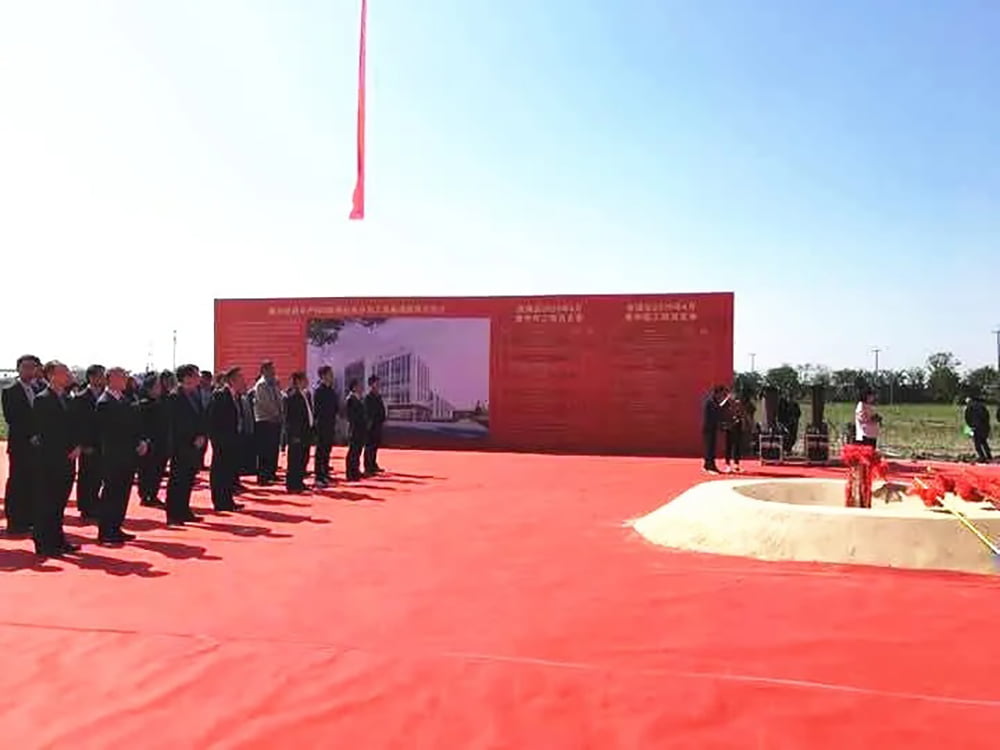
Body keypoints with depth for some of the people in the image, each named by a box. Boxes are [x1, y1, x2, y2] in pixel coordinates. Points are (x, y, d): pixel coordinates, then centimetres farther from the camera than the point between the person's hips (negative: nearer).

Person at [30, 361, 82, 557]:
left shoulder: (67, 399, 14)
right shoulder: (42, 400, -8)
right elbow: (44, 432, -12)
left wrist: (76, 448, 0)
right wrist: (68, 451, -13)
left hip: (66, 459, 7)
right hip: (49, 460, -7)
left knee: (59, 502, 13)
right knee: (46, 502, 0)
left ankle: (58, 540, 20)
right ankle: (44, 544, 6)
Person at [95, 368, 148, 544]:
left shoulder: (126, 400, 14)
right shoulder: (104, 403, -11)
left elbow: (135, 424, 15)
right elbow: (109, 433, -14)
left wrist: (143, 442, -2)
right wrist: (135, 445, -13)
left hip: (129, 456, 8)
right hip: (114, 457, -8)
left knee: (122, 493, 12)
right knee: (111, 493, -1)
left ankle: (115, 529, 20)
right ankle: (106, 532, 6)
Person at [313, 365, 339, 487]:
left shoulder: (331, 390, 15)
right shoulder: (319, 390, -9)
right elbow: (317, 408, -13)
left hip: (330, 425, 8)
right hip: (322, 425, -8)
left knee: (327, 451, 13)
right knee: (321, 452, -6)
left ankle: (325, 475, 20)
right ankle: (319, 478, -4)